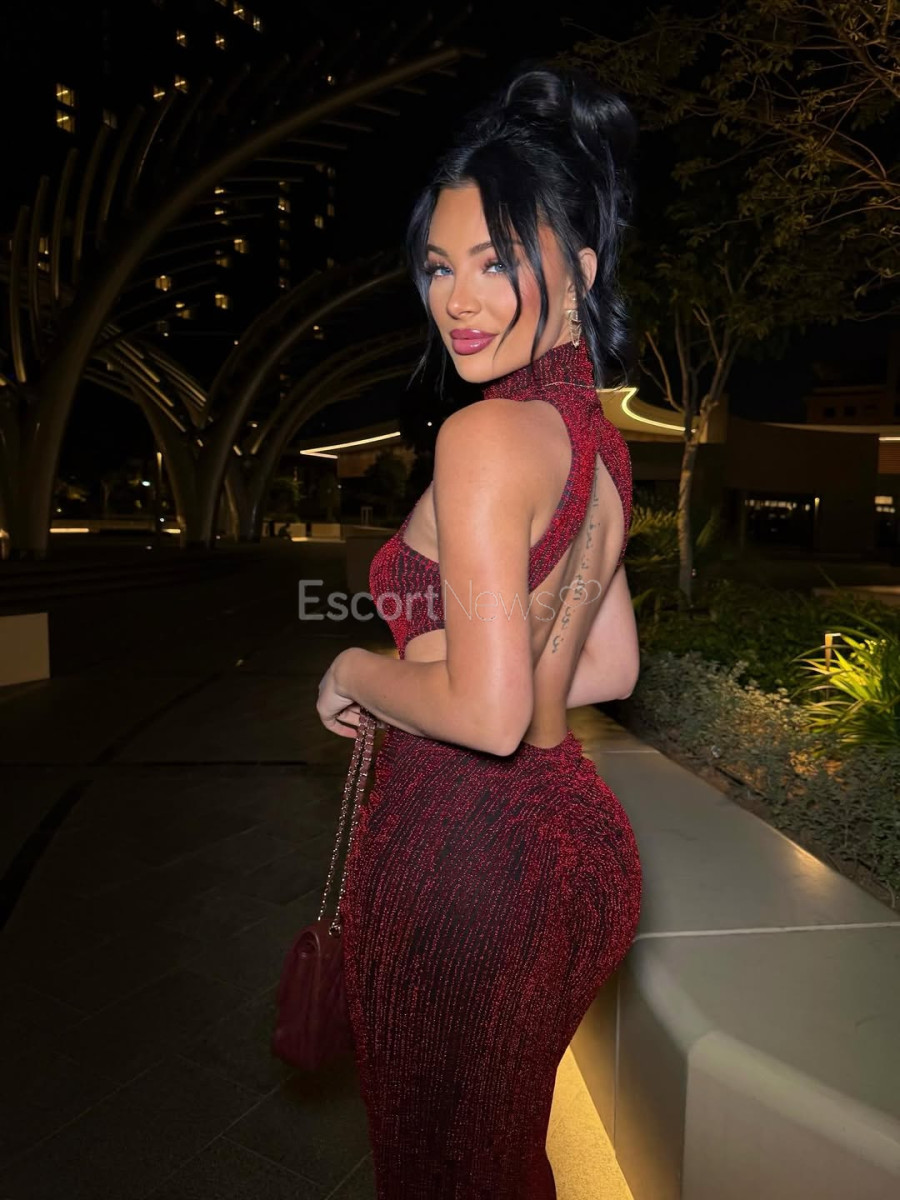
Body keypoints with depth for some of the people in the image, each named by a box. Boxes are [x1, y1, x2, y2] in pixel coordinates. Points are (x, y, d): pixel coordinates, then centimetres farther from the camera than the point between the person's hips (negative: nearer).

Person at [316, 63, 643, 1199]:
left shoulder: (487, 433, -20)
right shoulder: (598, 434, 7)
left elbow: (487, 710, -26)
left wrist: (358, 672, -7)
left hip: (467, 853, -8)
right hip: (571, 838, 8)